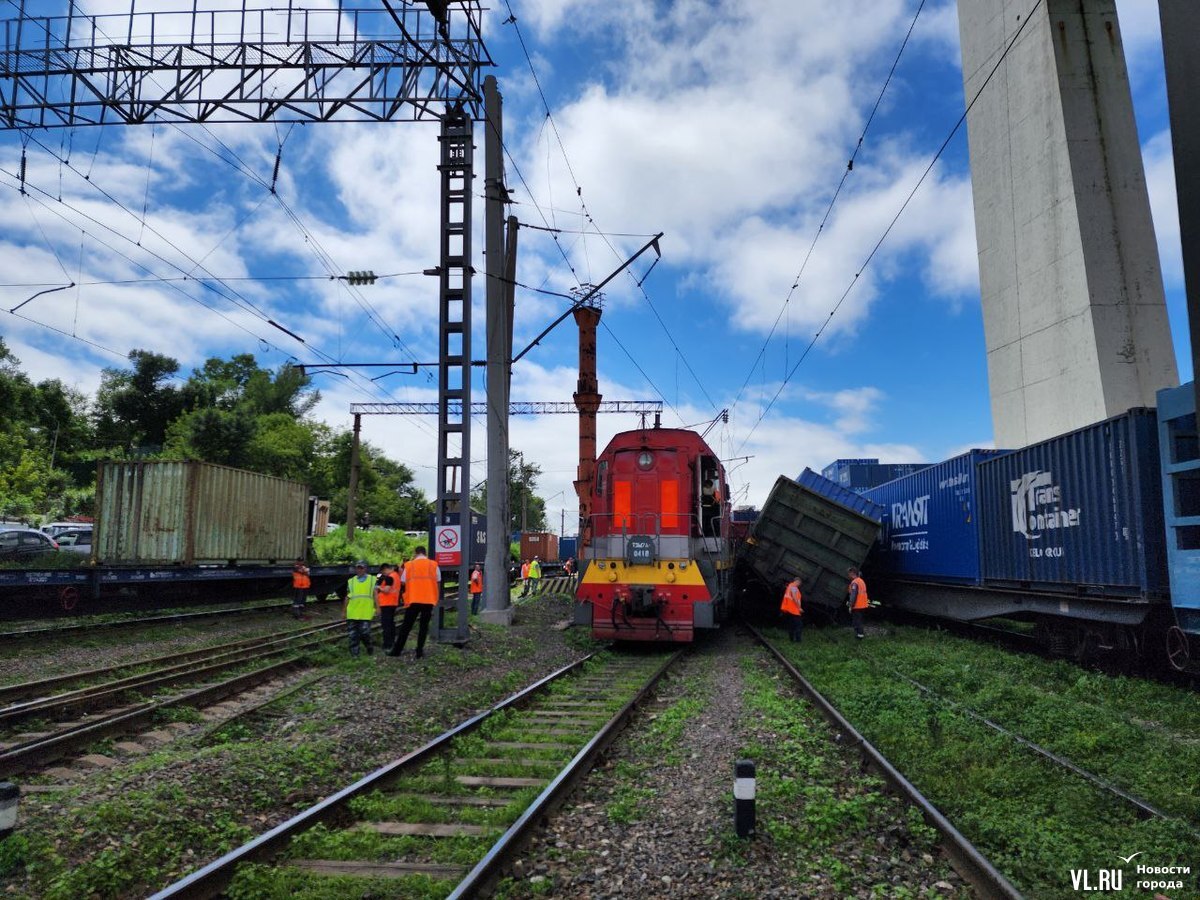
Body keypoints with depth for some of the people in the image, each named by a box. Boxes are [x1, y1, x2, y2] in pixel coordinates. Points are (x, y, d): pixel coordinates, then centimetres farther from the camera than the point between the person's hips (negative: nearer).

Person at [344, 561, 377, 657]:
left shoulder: (372, 580, 9)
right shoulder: (351, 581, 14)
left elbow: (375, 595, 7)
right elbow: (347, 597, 17)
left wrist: (377, 607, -1)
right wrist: (344, 611, 16)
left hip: (366, 613, -2)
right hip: (352, 613, 2)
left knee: (364, 633, -7)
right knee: (353, 634, 2)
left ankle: (369, 648, 17)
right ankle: (354, 653, 10)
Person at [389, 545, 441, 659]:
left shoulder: (409, 565, 3)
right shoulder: (434, 565, 4)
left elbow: (403, 583, 7)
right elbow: (438, 583, 6)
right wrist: (436, 599, 17)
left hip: (413, 600, 0)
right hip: (429, 600, 0)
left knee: (406, 626, 8)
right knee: (424, 625, 9)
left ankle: (397, 650, 11)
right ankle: (419, 651, 5)